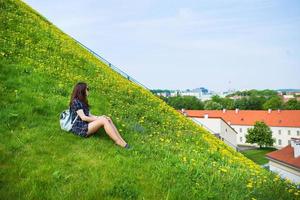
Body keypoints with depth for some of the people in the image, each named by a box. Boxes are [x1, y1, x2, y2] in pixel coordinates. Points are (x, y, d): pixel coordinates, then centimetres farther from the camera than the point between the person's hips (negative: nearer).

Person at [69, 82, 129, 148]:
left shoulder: (82, 102, 19)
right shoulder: (75, 102, -10)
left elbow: (89, 115, 13)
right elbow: (83, 118, -15)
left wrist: (99, 117, -4)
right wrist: (98, 119, -10)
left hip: (86, 125, 9)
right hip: (80, 129, -8)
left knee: (108, 119, -12)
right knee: (103, 120, -28)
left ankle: (121, 140, -24)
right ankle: (120, 143, -32)